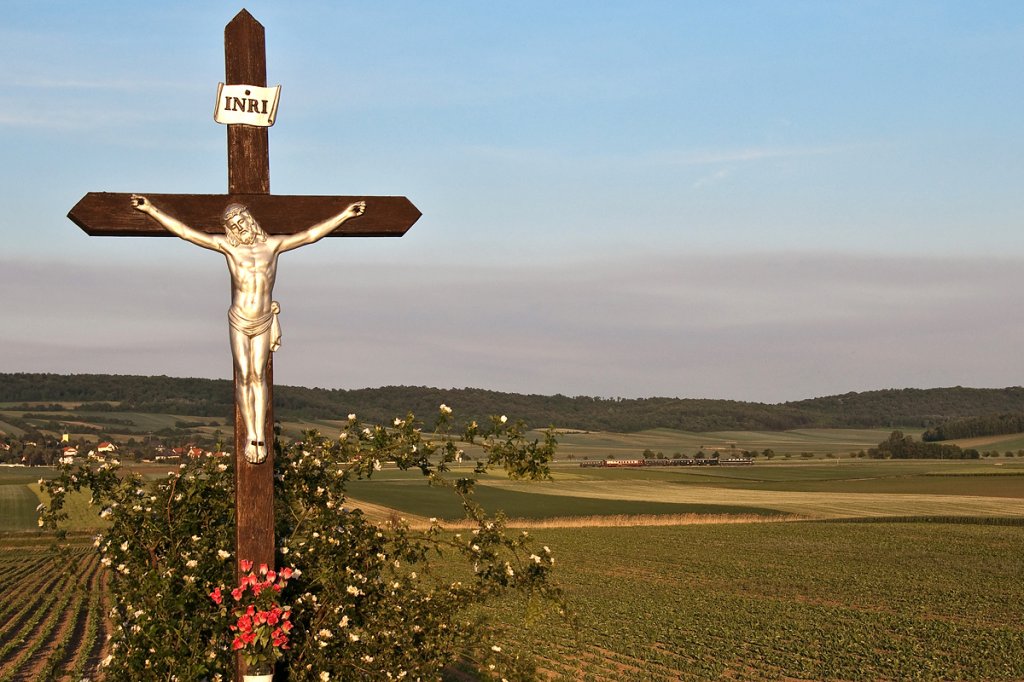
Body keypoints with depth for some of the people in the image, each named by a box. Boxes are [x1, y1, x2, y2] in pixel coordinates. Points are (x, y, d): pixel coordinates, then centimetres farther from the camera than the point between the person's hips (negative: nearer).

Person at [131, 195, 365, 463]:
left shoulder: (272, 245, 2)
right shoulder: (227, 246, -2)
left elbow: (311, 234, 1)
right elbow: (184, 231, -6)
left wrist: (345, 214, -2)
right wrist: (151, 210, -12)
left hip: (264, 321, 1)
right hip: (239, 322, -1)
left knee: (259, 376, 3)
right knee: (243, 377, 0)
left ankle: (260, 435, 3)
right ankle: (250, 437, 4)